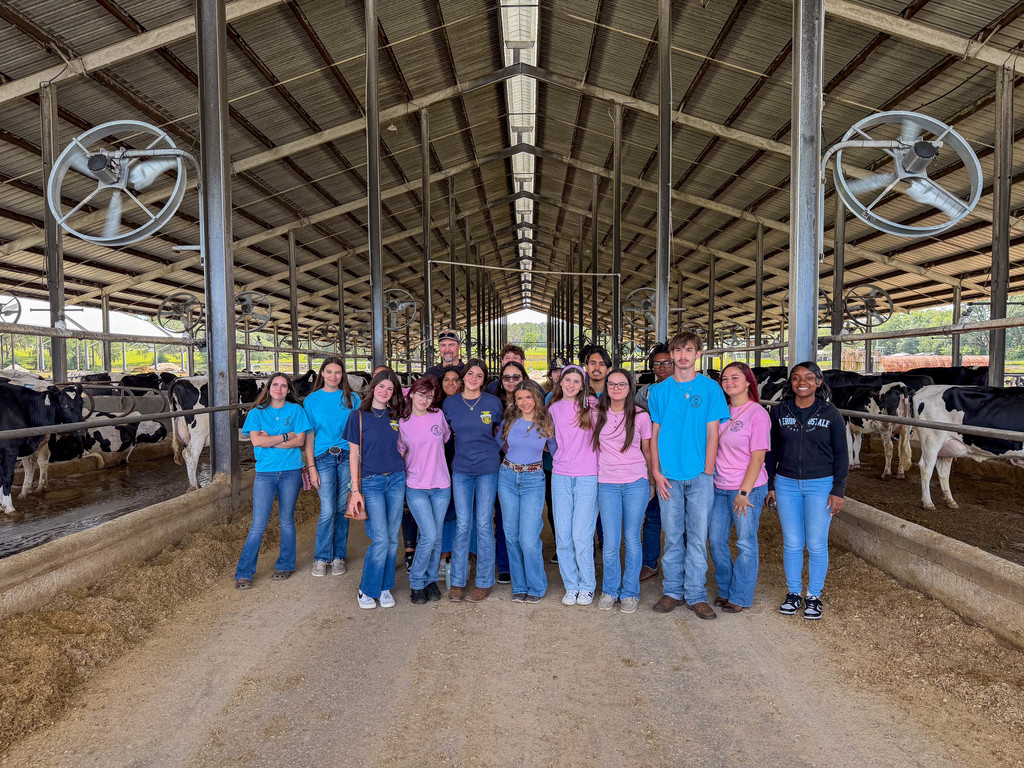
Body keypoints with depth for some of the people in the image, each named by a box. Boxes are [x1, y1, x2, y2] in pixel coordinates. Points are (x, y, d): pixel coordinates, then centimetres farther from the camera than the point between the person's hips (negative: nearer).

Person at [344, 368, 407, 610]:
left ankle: (385, 587, 22)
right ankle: (367, 590, 9)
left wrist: (405, 479, 8)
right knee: (380, 539, -9)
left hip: (396, 480, 4)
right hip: (371, 482, -4)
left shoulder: (396, 416, 9)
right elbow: (354, 454, -2)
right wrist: (355, 489, -7)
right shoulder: (358, 416, -1)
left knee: (392, 539, 7)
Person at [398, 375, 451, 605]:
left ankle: (431, 580, 27)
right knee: (429, 536, -11)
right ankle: (417, 583, 10)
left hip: (441, 486, 2)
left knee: (436, 537, 8)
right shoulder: (402, 423, -3)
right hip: (416, 487, -2)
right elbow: (399, 452, 8)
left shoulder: (438, 415, 0)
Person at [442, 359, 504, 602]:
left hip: (488, 469, -1)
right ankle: (457, 582, 14)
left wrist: (484, 445, 7)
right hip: (461, 470, 1)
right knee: (462, 524, 2)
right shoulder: (450, 403, 2)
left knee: (484, 524, 3)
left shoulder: (493, 402, -1)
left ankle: (484, 582, 14)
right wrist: (465, 444, 9)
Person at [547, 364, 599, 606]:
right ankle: (571, 586, 19)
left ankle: (587, 586, 13)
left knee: (581, 536, -5)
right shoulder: (554, 409, 11)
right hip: (560, 475, 3)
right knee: (562, 536, 4)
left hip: (587, 477, -3)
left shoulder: (591, 405, 1)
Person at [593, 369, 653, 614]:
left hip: (636, 483, -1)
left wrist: (651, 481, 10)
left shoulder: (641, 416, 0)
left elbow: (647, 450, 8)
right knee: (610, 541, 0)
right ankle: (609, 590, 19)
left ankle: (630, 592, 19)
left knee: (632, 538, 4)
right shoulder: (596, 414, 3)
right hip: (606, 483, 1)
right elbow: (592, 444, 15)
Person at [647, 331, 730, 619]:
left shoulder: (710, 388, 1)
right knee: (673, 536, 9)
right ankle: (672, 590, 21)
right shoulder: (659, 390, 6)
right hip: (669, 476, 1)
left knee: (698, 536, 3)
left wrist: (708, 472, -6)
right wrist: (656, 472, -1)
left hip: (699, 474, -1)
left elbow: (712, 433, 0)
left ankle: (696, 595, 13)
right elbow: (654, 434, 7)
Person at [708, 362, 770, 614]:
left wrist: (743, 492, -14)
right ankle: (724, 590, 29)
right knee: (716, 540, 10)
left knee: (746, 543, 5)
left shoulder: (757, 414, -10)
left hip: (748, 488, -6)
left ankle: (740, 597, 19)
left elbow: (757, 457, -12)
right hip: (719, 488, 6)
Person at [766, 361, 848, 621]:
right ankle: (793, 593, 24)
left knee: (817, 544, 4)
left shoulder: (830, 414, -4)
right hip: (786, 484, 2)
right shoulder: (779, 412, 1)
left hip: (821, 485, -2)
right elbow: (771, 451, 7)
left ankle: (814, 596, 21)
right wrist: (769, 485, 5)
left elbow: (841, 454, -1)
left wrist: (838, 490, -5)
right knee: (792, 543, 8)